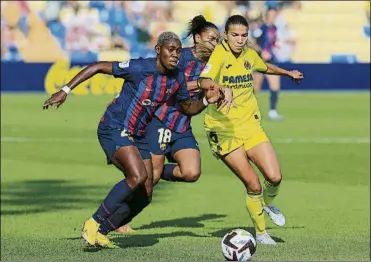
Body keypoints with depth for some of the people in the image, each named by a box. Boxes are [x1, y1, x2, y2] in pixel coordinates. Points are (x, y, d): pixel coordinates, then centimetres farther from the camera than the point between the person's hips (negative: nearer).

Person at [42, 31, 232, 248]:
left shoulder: (178, 78, 0)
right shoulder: (140, 68, -21)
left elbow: (188, 108, 16)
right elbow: (98, 67, -16)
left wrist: (207, 101, -5)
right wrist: (66, 90, -19)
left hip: (137, 135, 8)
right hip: (114, 129, -8)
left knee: (144, 195, 3)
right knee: (138, 176, -28)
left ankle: (101, 232, 17)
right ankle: (93, 223, -17)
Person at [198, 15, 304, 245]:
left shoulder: (250, 55, 5)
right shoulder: (219, 54, -14)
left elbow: (265, 67, 30)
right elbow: (204, 81, -31)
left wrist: (288, 73, 44)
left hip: (250, 125, 5)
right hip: (224, 130, -5)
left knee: (274, 177, -10)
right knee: (253, 185, -9)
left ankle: (267, 203, 25)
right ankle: (261, 232, 15)